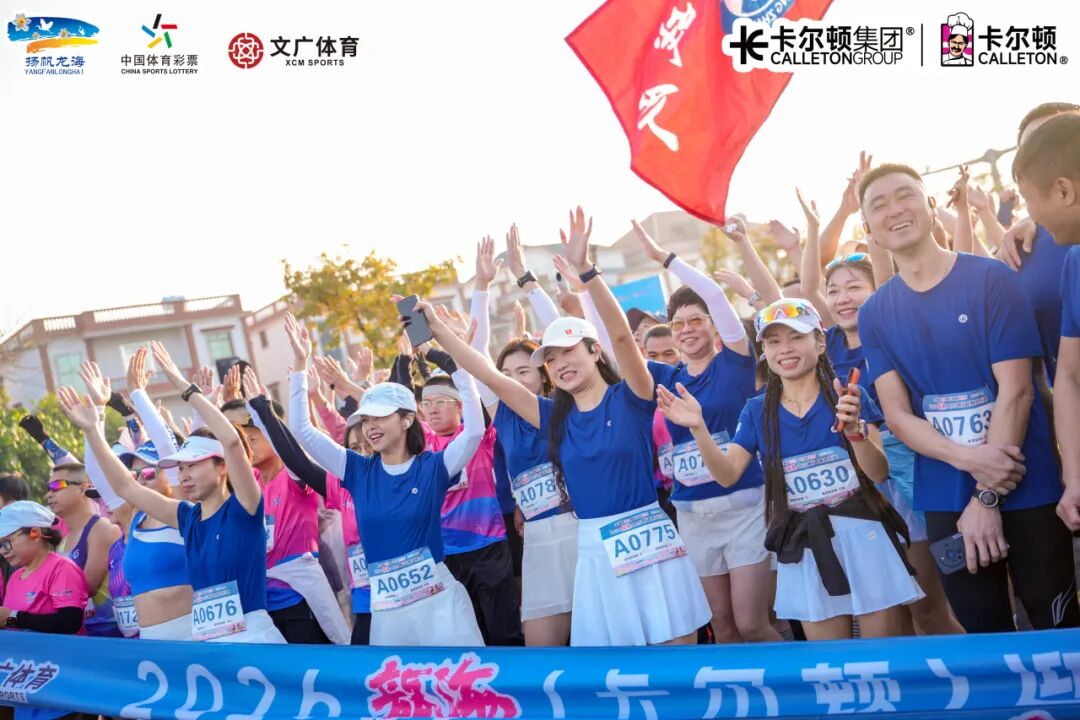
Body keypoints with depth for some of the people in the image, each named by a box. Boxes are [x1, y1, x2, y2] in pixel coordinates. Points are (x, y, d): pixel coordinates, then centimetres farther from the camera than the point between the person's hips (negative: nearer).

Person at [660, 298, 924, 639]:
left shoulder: (847, 396, -3)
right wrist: (698, 429, -18)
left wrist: (854, 429, -27)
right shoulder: (757, 410, 5)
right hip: (806, 546, 2)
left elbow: (879, 473, -9)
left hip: (864, 535, -2)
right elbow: (728, 475, -3)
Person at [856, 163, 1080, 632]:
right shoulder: (874, 314, 3)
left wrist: (988, 496, -14)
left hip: (1025, 488, -3)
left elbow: (1016, 391, -10)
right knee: (983, 631, 10)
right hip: (945, 497, 3)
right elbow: (897, 415, -1)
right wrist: (968, 459, -19)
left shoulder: (992, 280, -7)